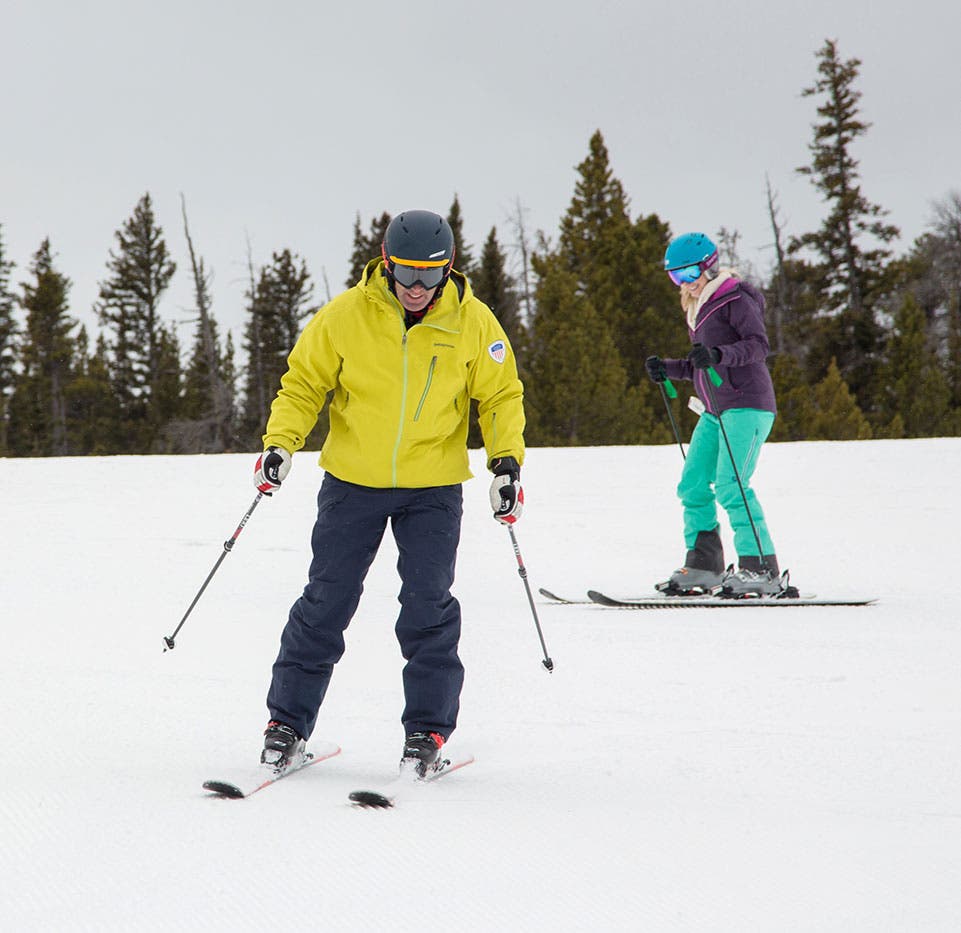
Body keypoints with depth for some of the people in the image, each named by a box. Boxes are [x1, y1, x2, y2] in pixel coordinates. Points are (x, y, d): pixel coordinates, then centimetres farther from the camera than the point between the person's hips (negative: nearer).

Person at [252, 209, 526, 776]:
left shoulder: (473, 323, -8)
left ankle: (428, 729, 6)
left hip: (434, 487, 0)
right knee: (326, 602, 3)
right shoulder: (346, 315, -10)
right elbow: (304, 383, -1)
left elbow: (501, 396, 2)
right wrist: (280, 443, -14)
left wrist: (507, 462, -10)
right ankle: (288, 721, 13)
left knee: (429, 606, -6)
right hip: (353, 481, 0)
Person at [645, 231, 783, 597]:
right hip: (715, 412, 9)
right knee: (692, 485, 3)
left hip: (747, 405, -9)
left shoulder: (735, 299, -6)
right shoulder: (697, 308, 20)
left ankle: (762, 569, -15)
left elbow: (759, 345, -20)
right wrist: (667, 369, 12)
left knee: (730, 486, -17)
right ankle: (703, 566, 10)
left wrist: (717, 354, -33)